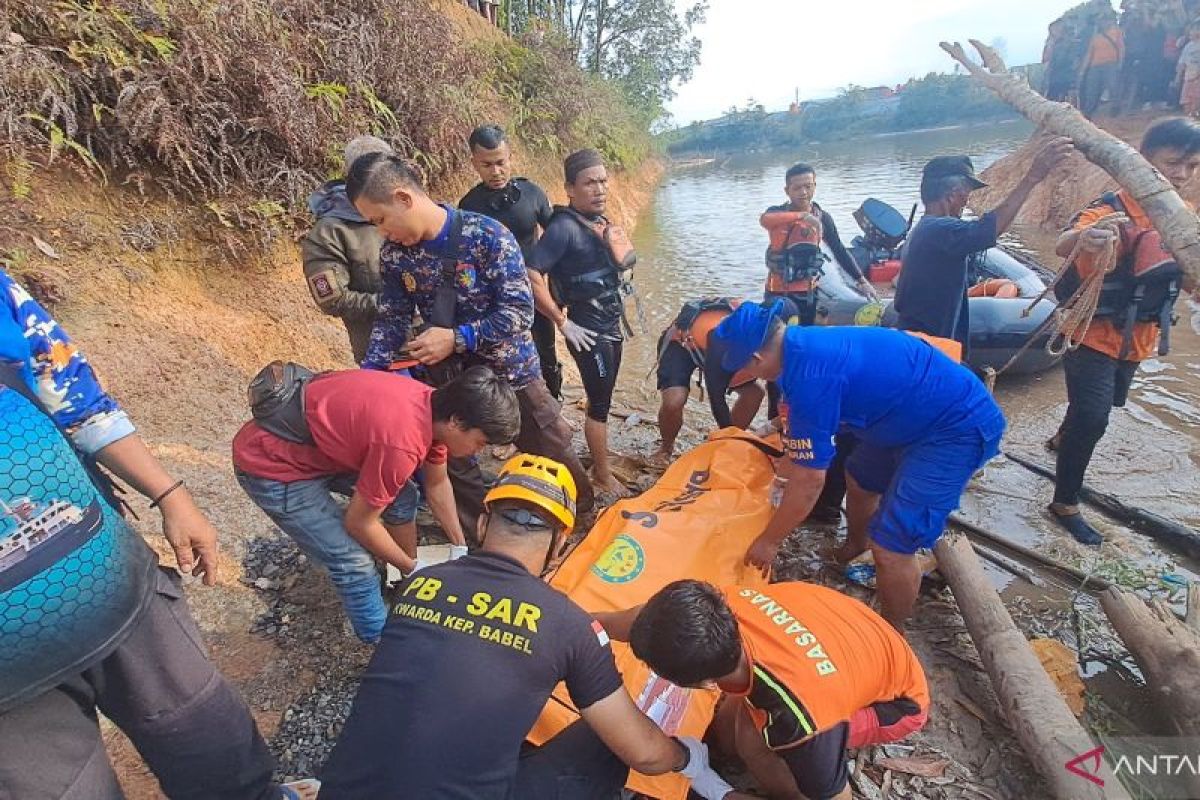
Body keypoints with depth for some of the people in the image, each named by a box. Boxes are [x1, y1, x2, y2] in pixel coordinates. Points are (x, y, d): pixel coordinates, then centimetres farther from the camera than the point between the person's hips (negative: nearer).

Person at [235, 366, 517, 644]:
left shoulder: (434, 408, -9)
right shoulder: (402, 443, -35)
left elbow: (437, 484, 9)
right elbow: (359, 523, -19)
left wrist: (460, 548, 13)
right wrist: (412, 568, -5)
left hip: (315, 439, 9)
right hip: (270, 465, -8)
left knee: (403, 497, 13)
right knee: (355, 563, -8)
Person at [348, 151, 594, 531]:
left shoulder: (486, 235, -22)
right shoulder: (394, 254, -6)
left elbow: (520, 311, -22)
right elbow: (392, 319, 3)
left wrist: (457, 338, -25)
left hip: (511, 369, -4)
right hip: (446, 375, 4)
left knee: (550, 452, 11)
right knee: (452, 462, 14)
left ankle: (584, 515, 40)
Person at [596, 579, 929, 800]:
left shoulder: (799, 718, -42)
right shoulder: (720, 605, -28)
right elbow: (649, 622, -7)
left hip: (899, 701, -5)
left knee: (753, 738, -25)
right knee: (727, 724, 2)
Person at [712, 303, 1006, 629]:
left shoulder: (810, 376, -30)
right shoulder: (805, 343, -2)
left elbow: (809, 481, -22)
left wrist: (769, 541, -9)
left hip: (960, 427, -10)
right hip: (917, 416, 10)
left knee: (890, 547, -10)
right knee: (859, 480, 27)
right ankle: (854, 547, 56)